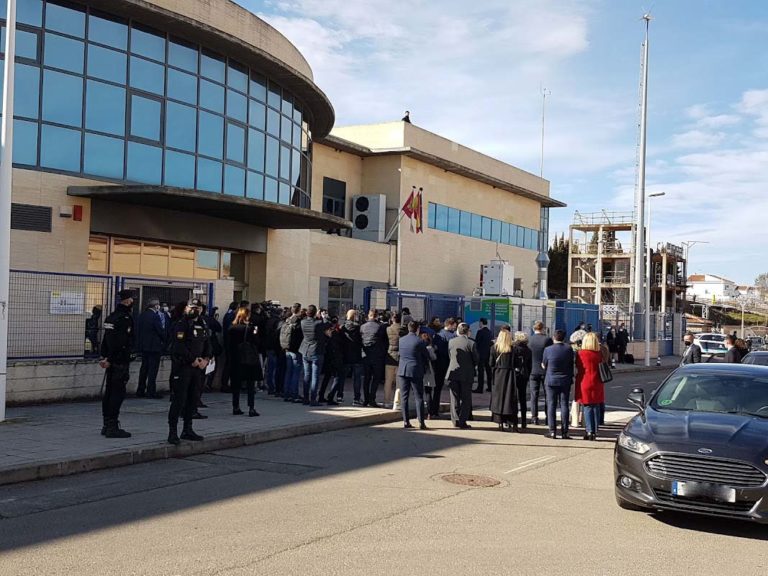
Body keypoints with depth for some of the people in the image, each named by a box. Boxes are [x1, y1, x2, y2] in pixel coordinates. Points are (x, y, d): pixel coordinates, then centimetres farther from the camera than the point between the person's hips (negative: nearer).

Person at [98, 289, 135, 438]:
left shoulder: (111, 317, 15)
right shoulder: (126, 318, -14)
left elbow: (105, 339, 16)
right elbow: (121, 343, -20)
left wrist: (104, 357, 12)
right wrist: (109, 359, -15)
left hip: (112, 361, 9)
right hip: (121, 361, -9)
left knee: (109, 392, 13)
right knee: (118, 393, -5)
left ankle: (107, 425, 20)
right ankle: (113, 427, -4)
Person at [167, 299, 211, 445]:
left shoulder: (203, 326, 16)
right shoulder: (181, 325, -8)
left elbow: (207, 345, 16)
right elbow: (180, 347, -17)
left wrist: (205, 359, -2)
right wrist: (193, 360, -14)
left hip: (197, 367, 8)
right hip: (182, 367, -7)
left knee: (192, 399, 11)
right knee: (179, 399, -9)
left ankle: (187, 430, 20)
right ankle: (172, 432, -7)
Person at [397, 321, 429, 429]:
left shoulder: (401, 340, 5)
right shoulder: (420, 341, -8)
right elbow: (427, 356, 1)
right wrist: (424, 369, 15)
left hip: (402, 371, 4)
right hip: (416, 371, -3)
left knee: (404, 397, 7)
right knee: (419, 397, 2)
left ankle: (406, 421, 5)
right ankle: (421, 422, -1)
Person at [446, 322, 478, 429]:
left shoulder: (451, 341, -2)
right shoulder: (470, 343, -12)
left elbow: (449, 356, 6)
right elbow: (476, 359, -5)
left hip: (453, 373, 3)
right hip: (466, 374, -3)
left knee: (455, 398, 12)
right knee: (466, 399, 6)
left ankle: (455, 420, 12)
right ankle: (462, 422, 5)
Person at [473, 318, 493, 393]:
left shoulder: (480, 332, -13)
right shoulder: (490, 332, 6)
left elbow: (476, 343, -12)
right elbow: (492, 342, 11)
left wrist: (476, 352, -1)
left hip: (481, 353, -7)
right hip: (489, 354, 7)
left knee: (481, 371, -6)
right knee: (488, 370, 13)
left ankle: (480, 388, -7)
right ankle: (490, 387, 19)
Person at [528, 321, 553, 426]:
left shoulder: (529, 340, -5)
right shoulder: (548, 339, -10)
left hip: (533, 371, 1)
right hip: (546, 370, -1)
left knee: (534, 395, 6)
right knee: (547, 395, 8)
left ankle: (534, 417, 4)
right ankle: (548, 418, 9)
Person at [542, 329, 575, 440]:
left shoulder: (548, 350, -9)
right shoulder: (569, 349, -3)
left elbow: (544, 365, 3)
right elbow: (571, 364, 7)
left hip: (551, 381, -2)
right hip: (565, 381, 2)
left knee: (551, 406, 3)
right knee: (564, 405, 6)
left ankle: (552, 431, 0)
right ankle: (564, 432, 5)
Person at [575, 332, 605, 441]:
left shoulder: (580, 353, -11)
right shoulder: (600, 354, -2)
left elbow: (577, 367, -1)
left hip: (585, 384, -3)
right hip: (597, 384, 3)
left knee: (587, 408, 1)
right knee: (596, 408, 10)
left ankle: (589, 431, -4)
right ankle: (595, 432, 14)